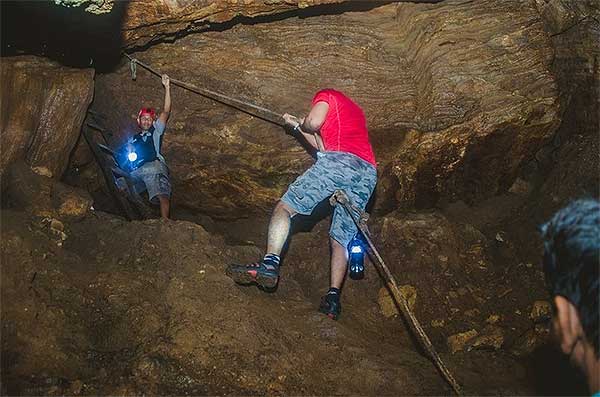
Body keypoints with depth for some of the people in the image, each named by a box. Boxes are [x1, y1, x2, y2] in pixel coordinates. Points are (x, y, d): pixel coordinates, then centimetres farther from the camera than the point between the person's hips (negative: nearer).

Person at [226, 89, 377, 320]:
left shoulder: (326, 95, 19)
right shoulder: (355, 111, 41)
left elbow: (314, 122, -2)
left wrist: (303, 125, 21)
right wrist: (296, 125, 46)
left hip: (338, 162, -7)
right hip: (368, 172, 7)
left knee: (285, 207, -6)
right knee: (341, 239, 7)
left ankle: (270, 263, -26)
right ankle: (333, 297, -3)